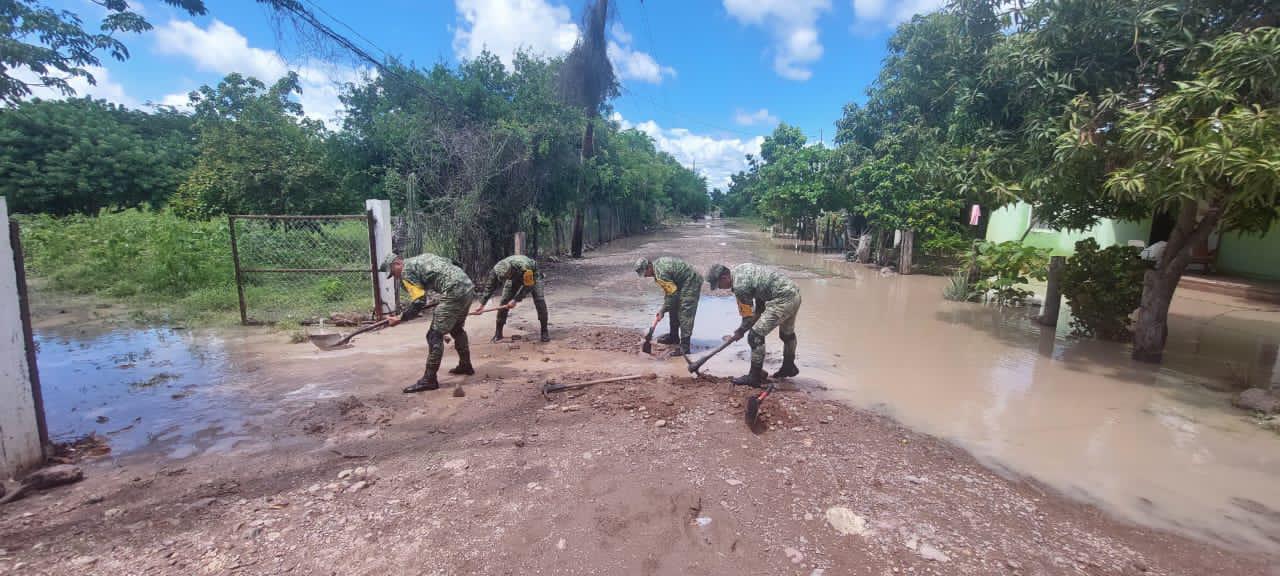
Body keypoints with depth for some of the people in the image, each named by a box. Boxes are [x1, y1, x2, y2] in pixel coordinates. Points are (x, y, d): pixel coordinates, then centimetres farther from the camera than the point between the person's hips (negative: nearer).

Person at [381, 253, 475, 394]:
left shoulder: (407, 270, 0)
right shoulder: (421, 259, 25)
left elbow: (419, 302, -9)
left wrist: (400, 318, 0)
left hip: (455, 292, -9)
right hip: (468, 287, 9)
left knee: (435, 336, -3)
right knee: (457, 329, 26)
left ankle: (429, 380, 0)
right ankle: (465, 365, 39)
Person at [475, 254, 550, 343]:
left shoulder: (525, 266, -45)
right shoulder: (496, 270, -31)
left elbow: (528, 286, -30)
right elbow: (490, 287, -18)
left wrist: (515, 299, -30)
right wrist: (482, 304, -20)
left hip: (532, 276, -3)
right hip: (514, 278, 4)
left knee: (539, 300, -18)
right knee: (504, 301, -9)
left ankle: (544, 331, -7)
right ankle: (498, 333, 2)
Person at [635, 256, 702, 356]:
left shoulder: (661, 273, -27)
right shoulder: (657, 264, 4)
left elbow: (672, 294, -22)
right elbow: (668, 288, 13)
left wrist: (663, 310, -12)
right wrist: (664, 307, 12)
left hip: (691, 283, -11)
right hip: (682, 283, 11)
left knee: (685, 314, -13)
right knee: (674, 309, 17)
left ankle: (684, 346, -12)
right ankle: (673, 337, 30)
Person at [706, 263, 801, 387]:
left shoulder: (739, 286, -20)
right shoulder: (739, 269, 7)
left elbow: (749, 315, -12)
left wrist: (740, 332, 4)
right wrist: (759, 310, 17)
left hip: (783, 300, -11)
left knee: (755, 335, -8)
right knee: (787, 333, 29)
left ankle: (754, 377, 1)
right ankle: (789, 367, 50)